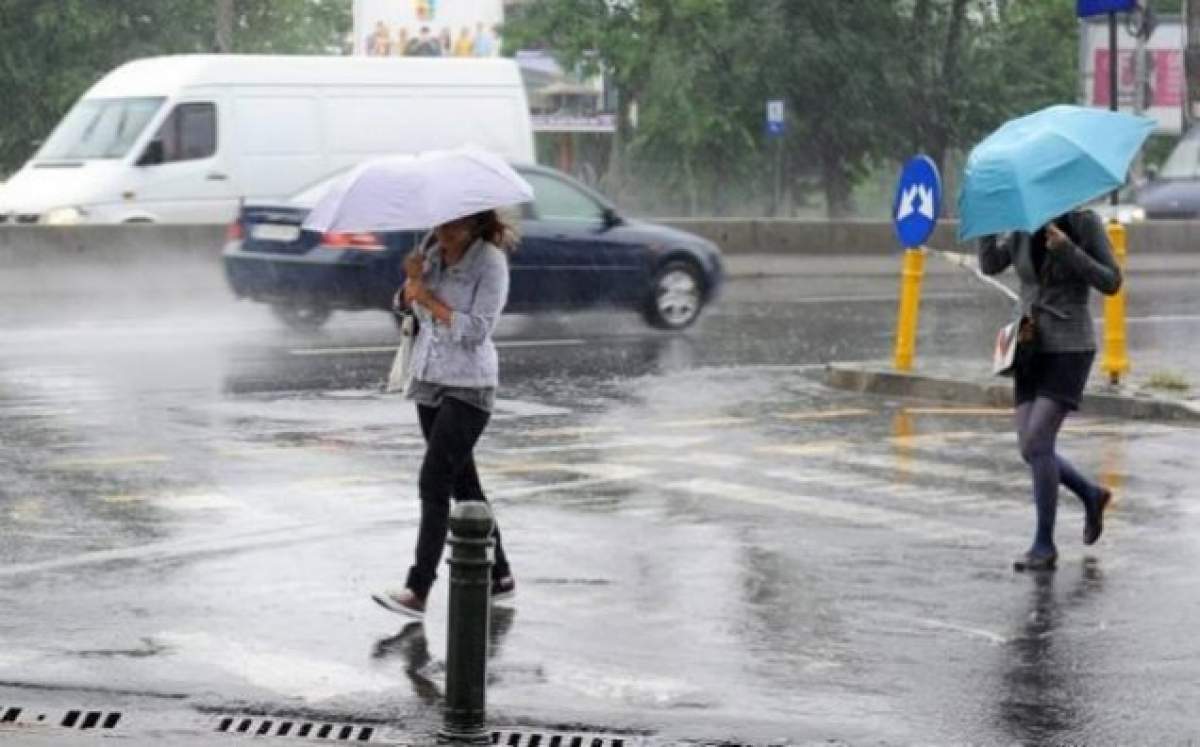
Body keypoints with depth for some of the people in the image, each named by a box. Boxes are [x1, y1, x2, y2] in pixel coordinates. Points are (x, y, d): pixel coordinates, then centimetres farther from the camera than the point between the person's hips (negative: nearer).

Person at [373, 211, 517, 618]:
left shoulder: (490, 261, -12)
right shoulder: (435, 254, 7)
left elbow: (478, 329, -19)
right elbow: (406, 303, 7)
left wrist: (429, 299, -19)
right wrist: (413, 279, -13)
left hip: (469, 387, -7)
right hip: (428, 379, 7)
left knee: (434, 482, -15)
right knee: (462, 483, 12)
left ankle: (418, 591, -18)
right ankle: (498, 576, 24)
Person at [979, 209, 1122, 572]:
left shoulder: (1085, 222, -8)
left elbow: (1111, 283, -9)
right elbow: (990, 264, 0)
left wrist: (1068, 251, -22)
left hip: (1070, 348, -6)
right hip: (1032, 348, 6)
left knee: (1037, 442, -17)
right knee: (1031, 450, 1)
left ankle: (1044, 545, -8)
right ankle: (1091, 495, 29)